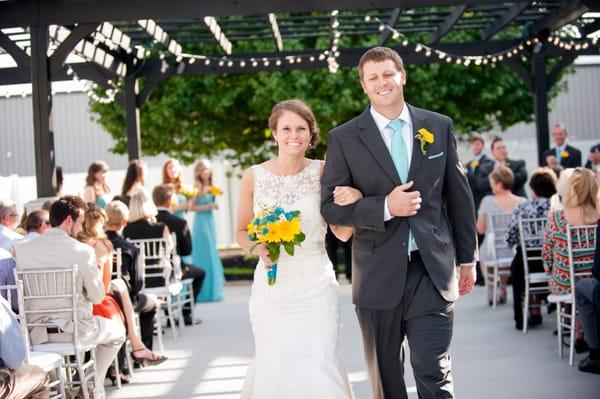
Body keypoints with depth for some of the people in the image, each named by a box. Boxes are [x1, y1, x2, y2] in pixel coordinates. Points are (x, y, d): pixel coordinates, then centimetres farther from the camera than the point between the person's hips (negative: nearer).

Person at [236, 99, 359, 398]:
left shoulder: (322, 172, -2)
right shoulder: (254, 177, 0)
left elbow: (343, 232, -2)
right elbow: (242, 232, 10)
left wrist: (353, 197, -19)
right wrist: (258, 248, -11)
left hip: (316, 286, -1)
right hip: (272, 287, 1)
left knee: (320, 367, -6)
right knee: (274, 368, 7)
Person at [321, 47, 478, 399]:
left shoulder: (439, 126, 5)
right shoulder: (344, 138, 0)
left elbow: (460, 196, 10)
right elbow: (331, 206, -2)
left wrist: (467, 259, 12)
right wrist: (385, 207, -17)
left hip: (433, 270, 0)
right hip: (378, 275, 0)